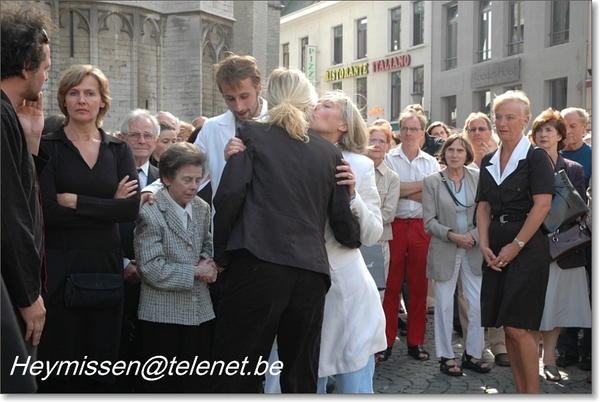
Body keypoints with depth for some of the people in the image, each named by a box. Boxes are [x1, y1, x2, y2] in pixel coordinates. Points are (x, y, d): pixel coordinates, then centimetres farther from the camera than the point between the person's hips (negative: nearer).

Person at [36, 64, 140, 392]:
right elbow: (48, 211, -13)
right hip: (58, 266, -3)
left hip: (105, 265, 3)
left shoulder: (119, 150, 9)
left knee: (98, 364, 8)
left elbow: (131, 209, -6)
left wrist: (74, 201, -10)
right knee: (56, 364, 2)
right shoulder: (47, 147, 1)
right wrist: (109, 206, -9)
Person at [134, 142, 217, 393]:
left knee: (198, 384, 12)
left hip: (200, 312, 6)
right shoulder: (151, 214, -12)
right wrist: (194, 272, -14)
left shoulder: (202, 209, 7)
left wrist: (207, 263, -4)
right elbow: (151, 269, -17)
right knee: (162, 386, 5)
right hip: (163, 315, -6)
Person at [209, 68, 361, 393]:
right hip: (311, 272, 4)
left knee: (233, 377, 3)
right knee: (301, 377, 13)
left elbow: (230, 195, -7)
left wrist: (221, 256, 4)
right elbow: (343, 222, 14)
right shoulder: (330, 152, 15)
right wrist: (353, 239, 36)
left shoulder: (252, 133, 7)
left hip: (258, 265, -3)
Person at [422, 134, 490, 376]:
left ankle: (473, 354, 20)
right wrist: (452, 235, -16)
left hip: (474, 250, 2)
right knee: (444, 306, 5)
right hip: (444, 252, -2)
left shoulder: (479, 178, 1)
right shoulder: (432, 181, -3)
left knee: (478, 305, 3)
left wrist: (474, 235, -14)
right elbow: (429, 221, -5)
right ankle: (446, 357, 18)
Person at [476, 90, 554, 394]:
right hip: (497, 248, 6)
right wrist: (485, 244, -1)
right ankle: (519, 389, 20)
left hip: (527, 245, -6)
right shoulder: (489, 161, 12)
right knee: (507, 326, 9)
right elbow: (484, 206, 12)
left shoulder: (536, 157, -6)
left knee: (518, 326, -9)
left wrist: (516, 245, -15)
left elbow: (542, 205, -13)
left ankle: (532, 391, 6)